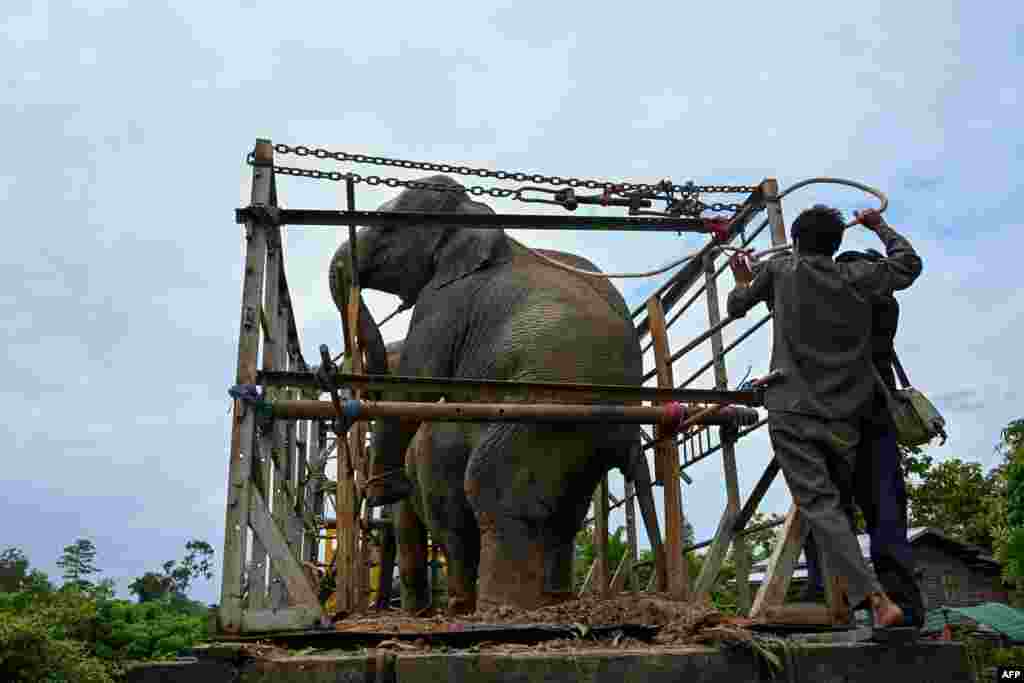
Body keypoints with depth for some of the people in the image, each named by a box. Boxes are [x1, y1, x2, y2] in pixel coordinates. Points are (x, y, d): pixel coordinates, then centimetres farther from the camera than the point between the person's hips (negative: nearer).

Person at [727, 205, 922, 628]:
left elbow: (736, 307, 19)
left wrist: (743, 280, 40)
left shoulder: (779, 270, 5)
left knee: (819, 505, -11)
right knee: (836, 501, 14)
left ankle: (874, 599, -24)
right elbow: (909, 262, 27)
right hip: (845, 418, 4)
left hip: (794, 411, -3)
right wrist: (879, 226, 41)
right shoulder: (858, 276, 10)